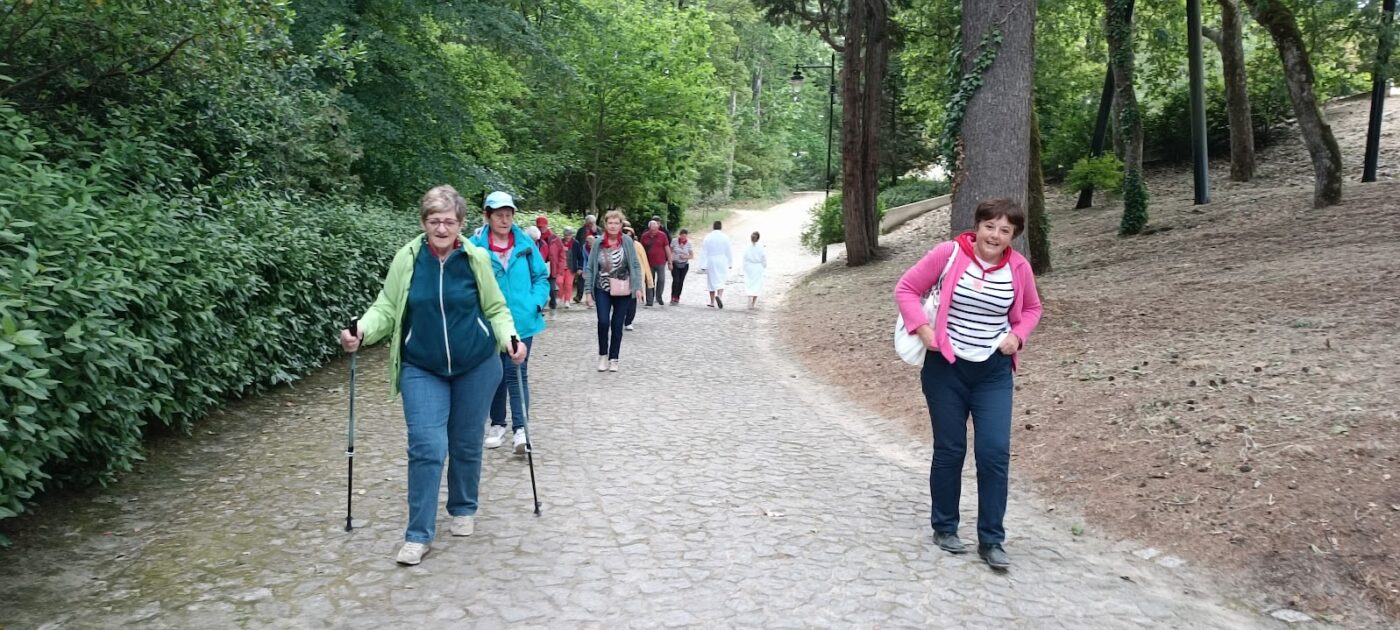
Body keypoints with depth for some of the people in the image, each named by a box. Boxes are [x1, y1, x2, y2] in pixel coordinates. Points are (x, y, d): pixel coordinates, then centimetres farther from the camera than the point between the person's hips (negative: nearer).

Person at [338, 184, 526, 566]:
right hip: (422, 369, 0)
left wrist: (510, 339, -16)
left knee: (467, 444, 13)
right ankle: (418, 535, 1)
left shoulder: (476, 258, -8)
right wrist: (362, 331, -21)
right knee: (426, 447, -9)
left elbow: (496, 308, 1)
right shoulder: (407, 259, -7)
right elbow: (386, 308, -2)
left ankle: (464, 510, 36)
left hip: (475, 366, 1)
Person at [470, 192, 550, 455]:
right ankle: (497, 424, 28)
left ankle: (520, 428, -3)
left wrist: (537, 302, -8)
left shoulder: (526, 243, -1)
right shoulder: (475, 246, -7)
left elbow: (541, 276, 6)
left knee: (517, 373, -2)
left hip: (522, 321, 0)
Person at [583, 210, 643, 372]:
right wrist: (588, 290, -3)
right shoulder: (598, 242, -3)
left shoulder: (627, 241, -5)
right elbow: (590, 267, 0)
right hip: (603, 289, 0)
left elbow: (635, 265, -2)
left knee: (617, 325, 6)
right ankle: (602, 355, 11)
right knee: (603, 322, -11)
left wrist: (638, 287, -9)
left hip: (623, 291, 0)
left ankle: (613, 358, 20)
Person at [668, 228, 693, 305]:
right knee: (675, 280, -14)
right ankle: (673, 298, -10)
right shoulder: (674, 241, -6)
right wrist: (670, 262, -4)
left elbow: (691, 255, 1)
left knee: (681, 281, 3)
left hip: (684, 265, 1)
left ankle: (677, 298, 15)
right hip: (675, 264, -1)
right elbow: (670, 252, 3)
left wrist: (686, 257, -19)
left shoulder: (689, 244, -4)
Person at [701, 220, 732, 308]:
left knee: (712, 281, 10)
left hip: (711, 262, 1)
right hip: (722, 262, -1)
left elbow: (704, 252, -4)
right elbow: (729, 251, -1)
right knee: (721, 281, 5)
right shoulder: (725, 237, -4)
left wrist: (703, 265, -2)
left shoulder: (708, 237, -4)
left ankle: (712, 302, 15)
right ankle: (719, 295, -22)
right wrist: (730, 263, 8)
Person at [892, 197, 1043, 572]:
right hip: (946, 368, -2)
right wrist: (923, 329, -16)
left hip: (994, 372, 2)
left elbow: (1031, 308, 15)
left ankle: (991, 540, 9)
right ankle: (944, 528, 25)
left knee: (995, 453, -3)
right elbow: (906, 289, -4)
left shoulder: (1018, 267, -3)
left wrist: (1018, 336, -3)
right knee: (949, 451, 7)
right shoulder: (949, 253, -11)